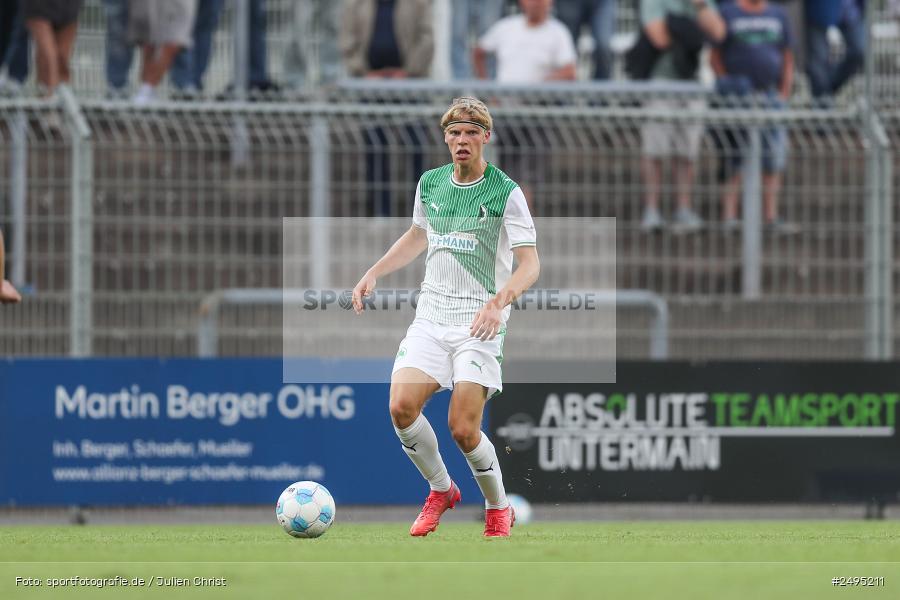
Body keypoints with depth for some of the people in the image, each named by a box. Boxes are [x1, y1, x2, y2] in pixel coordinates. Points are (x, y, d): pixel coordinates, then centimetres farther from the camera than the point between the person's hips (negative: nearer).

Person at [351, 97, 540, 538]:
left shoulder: (506, 193, -8)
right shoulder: (430, 184, 8)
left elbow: (530, 265, -11)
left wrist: (498, 302, -28)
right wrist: (373, 274, 17)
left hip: (479, 324, -5)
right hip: (431, 317, 5)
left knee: (462, 429, -12)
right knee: (402, 407, -14)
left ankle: (499, 509, 14)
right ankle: (440, 491, 10)